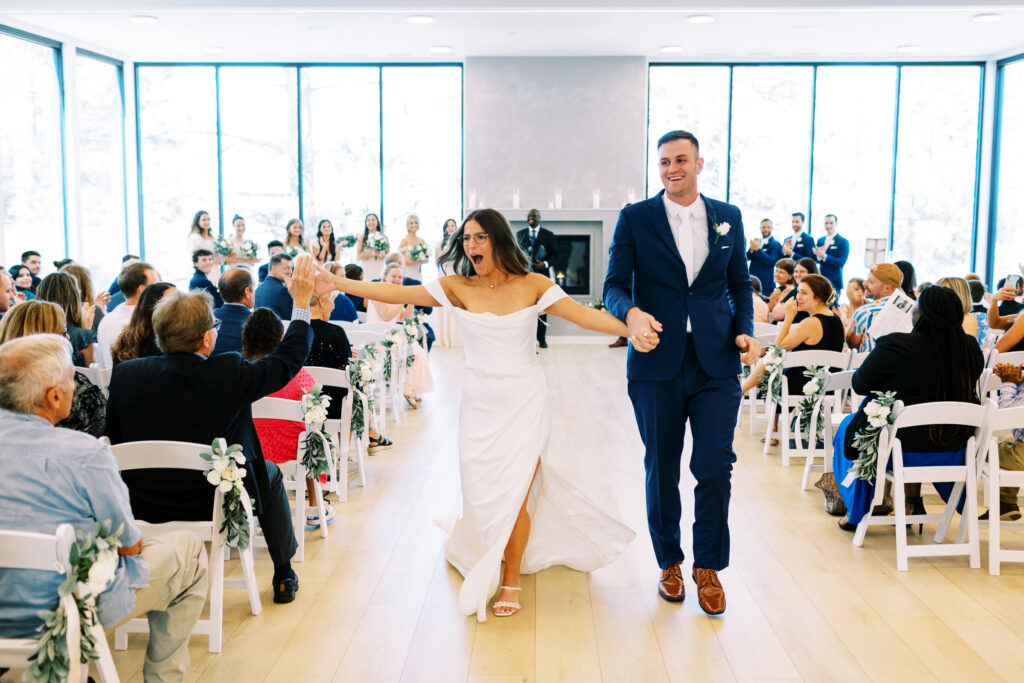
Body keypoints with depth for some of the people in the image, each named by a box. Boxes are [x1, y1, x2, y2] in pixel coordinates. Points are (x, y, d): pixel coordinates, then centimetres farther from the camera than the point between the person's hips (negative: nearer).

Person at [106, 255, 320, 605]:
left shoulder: (124, 375, -13)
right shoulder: (230, 374, -22)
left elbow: (113, 439, 1)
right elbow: (289, 359, -6)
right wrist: (302, 302, 4)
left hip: (142, 508, 3)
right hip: (214, 506, -3)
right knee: (270, 473, 26)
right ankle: (284, 576, 38)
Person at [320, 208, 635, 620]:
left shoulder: (531, 285, -4)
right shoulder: (457, 288, -2)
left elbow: (584, 315, -11)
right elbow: (395, 294, -7)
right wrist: (337, 284, -13)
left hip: (524, 404, -1)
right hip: (480, 405, 1)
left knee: (514, 495, -2)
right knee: (482, 495, 3)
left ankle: (511, 581, 20)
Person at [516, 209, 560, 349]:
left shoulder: (548, 235, 7)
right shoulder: (520, 234, 13)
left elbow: (555, 255, 4)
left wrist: (545, 264, -13)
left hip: (542, 274, -1)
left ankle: (541, 339, 8)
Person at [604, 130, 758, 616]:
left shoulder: (728, 217, 10)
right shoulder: (635, 218, 3)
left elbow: (740, 284, 15)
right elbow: (615, 284, -3)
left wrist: (745, 330, -2)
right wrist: (632, 313, -25)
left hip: (716, 363, 1)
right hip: (657, 362, -1)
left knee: (715, 467, -1)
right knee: (661, 470, 9)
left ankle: (708, 567, 18)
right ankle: (669, 563, 28)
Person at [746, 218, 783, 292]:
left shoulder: (775, 244, -2)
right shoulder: (756, 241, 14)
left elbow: (770, 261, -16)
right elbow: (746, 258, 6)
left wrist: (757, 249, -22)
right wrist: (751, 248, -15)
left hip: (765, 281, -5)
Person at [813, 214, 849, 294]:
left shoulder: (843, 242, -4)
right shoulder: (820, 240, 14)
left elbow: (841, 263, -14)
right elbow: (814, 260, 10)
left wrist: (824, 256, -25)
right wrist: (818, 256, -14)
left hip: (834, 282, -5)